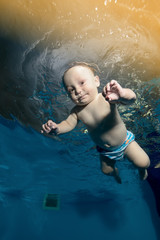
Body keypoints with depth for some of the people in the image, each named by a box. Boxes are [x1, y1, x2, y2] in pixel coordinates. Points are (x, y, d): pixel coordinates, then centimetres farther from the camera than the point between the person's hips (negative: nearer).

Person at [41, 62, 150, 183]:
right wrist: (57, 128, -32)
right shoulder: (76, 111, -21)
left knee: (143, 163, -2)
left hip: (124, 141, -3)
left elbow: (131, 98, -46)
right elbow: (69, 124, -10)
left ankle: (142, 169, 39)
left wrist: (123, 94, -70)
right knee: (107, 170, 22)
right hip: (105, 150, 4)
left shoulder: (107, 97, -33)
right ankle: (115, 172, 62)